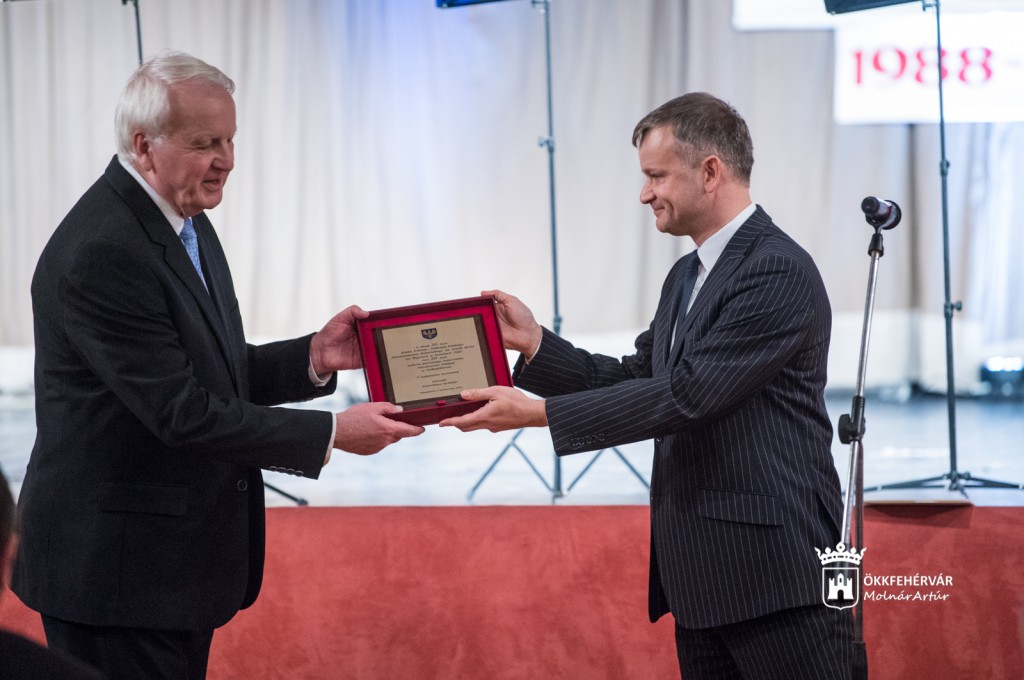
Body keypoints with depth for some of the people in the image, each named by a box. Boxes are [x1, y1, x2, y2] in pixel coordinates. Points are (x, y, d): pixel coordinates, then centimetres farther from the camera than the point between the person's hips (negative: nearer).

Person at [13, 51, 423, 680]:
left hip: (179, 556, 10)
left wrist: (313, 358, -2)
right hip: (116, 570, -10)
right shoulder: (102, 251, -21)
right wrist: (333, 433, -20)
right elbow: (180, 412, -23)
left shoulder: (185, 225, 10)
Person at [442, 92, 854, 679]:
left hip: (775, 572, -9)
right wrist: (533, 342, 4)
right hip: (702, 573, 9)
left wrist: (537, 414, -18)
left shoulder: (778, 272, -15)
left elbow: (685, 394, -20)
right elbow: (633, 379, 18)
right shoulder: (688, 277, 17)